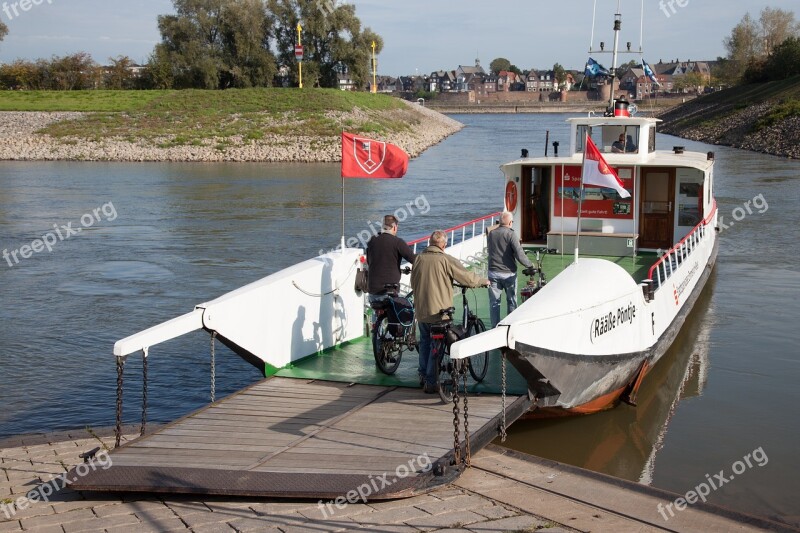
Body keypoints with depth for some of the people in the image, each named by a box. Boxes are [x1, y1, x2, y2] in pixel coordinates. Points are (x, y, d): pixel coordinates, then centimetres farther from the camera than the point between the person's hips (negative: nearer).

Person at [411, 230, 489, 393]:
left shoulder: (419, 258, 2)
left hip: (421, 310, 5)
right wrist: (484, 281, 9)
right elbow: (468, 278, -10)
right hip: (439, 310, -5)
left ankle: (423, 375, 30)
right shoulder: (446, 260, -12)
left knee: (425, 342, 21)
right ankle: (430, 382, 7)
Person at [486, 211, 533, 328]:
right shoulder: (511, 234, -12)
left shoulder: (490, 234, 4)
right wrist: (530, 265, -4)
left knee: (494, 302, 8)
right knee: (511, 301, 12)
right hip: (508, 273, -3)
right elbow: (519, 255, -18)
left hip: (493, 273, 3)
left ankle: (495, 327, 8)